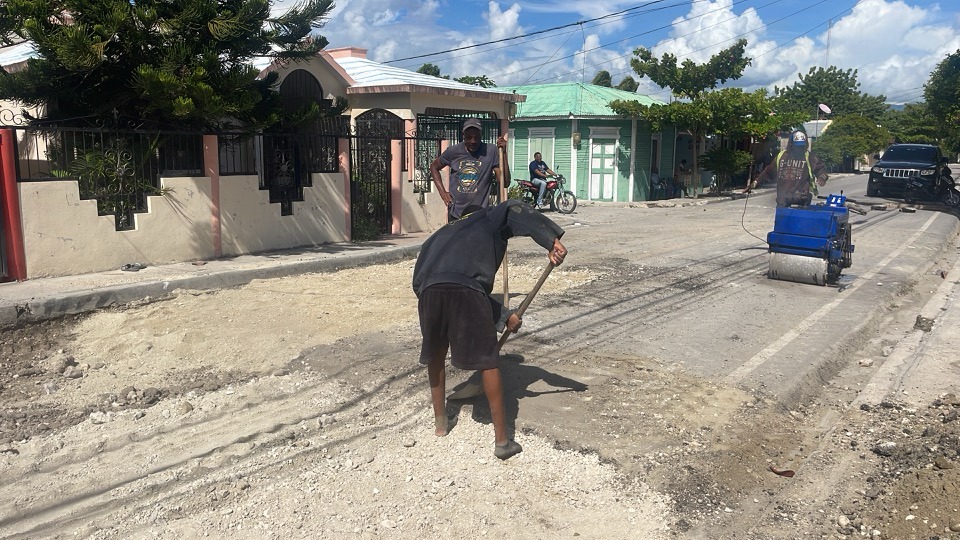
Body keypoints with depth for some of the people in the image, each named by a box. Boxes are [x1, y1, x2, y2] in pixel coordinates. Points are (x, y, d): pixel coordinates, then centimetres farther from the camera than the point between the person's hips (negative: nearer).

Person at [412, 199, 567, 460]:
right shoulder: (490, 219, 30)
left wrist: (504, 315, 37)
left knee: (435, 355, 27)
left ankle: (440, 421, 38)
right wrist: (552, 240, -4)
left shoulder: (445, 232, 41)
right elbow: (515, 210, 6)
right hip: (465, 289, -4)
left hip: (429, 289, 5)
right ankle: (502, 441, 12)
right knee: (487, 361, 7)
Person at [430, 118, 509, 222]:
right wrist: (442, 192, 6)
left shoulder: (490, 152, -7)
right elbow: (434, 167, 17)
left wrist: (503, 153, -19)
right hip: (455, 214, 3)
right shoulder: (453, 151, -1)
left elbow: (504, 183, -11)